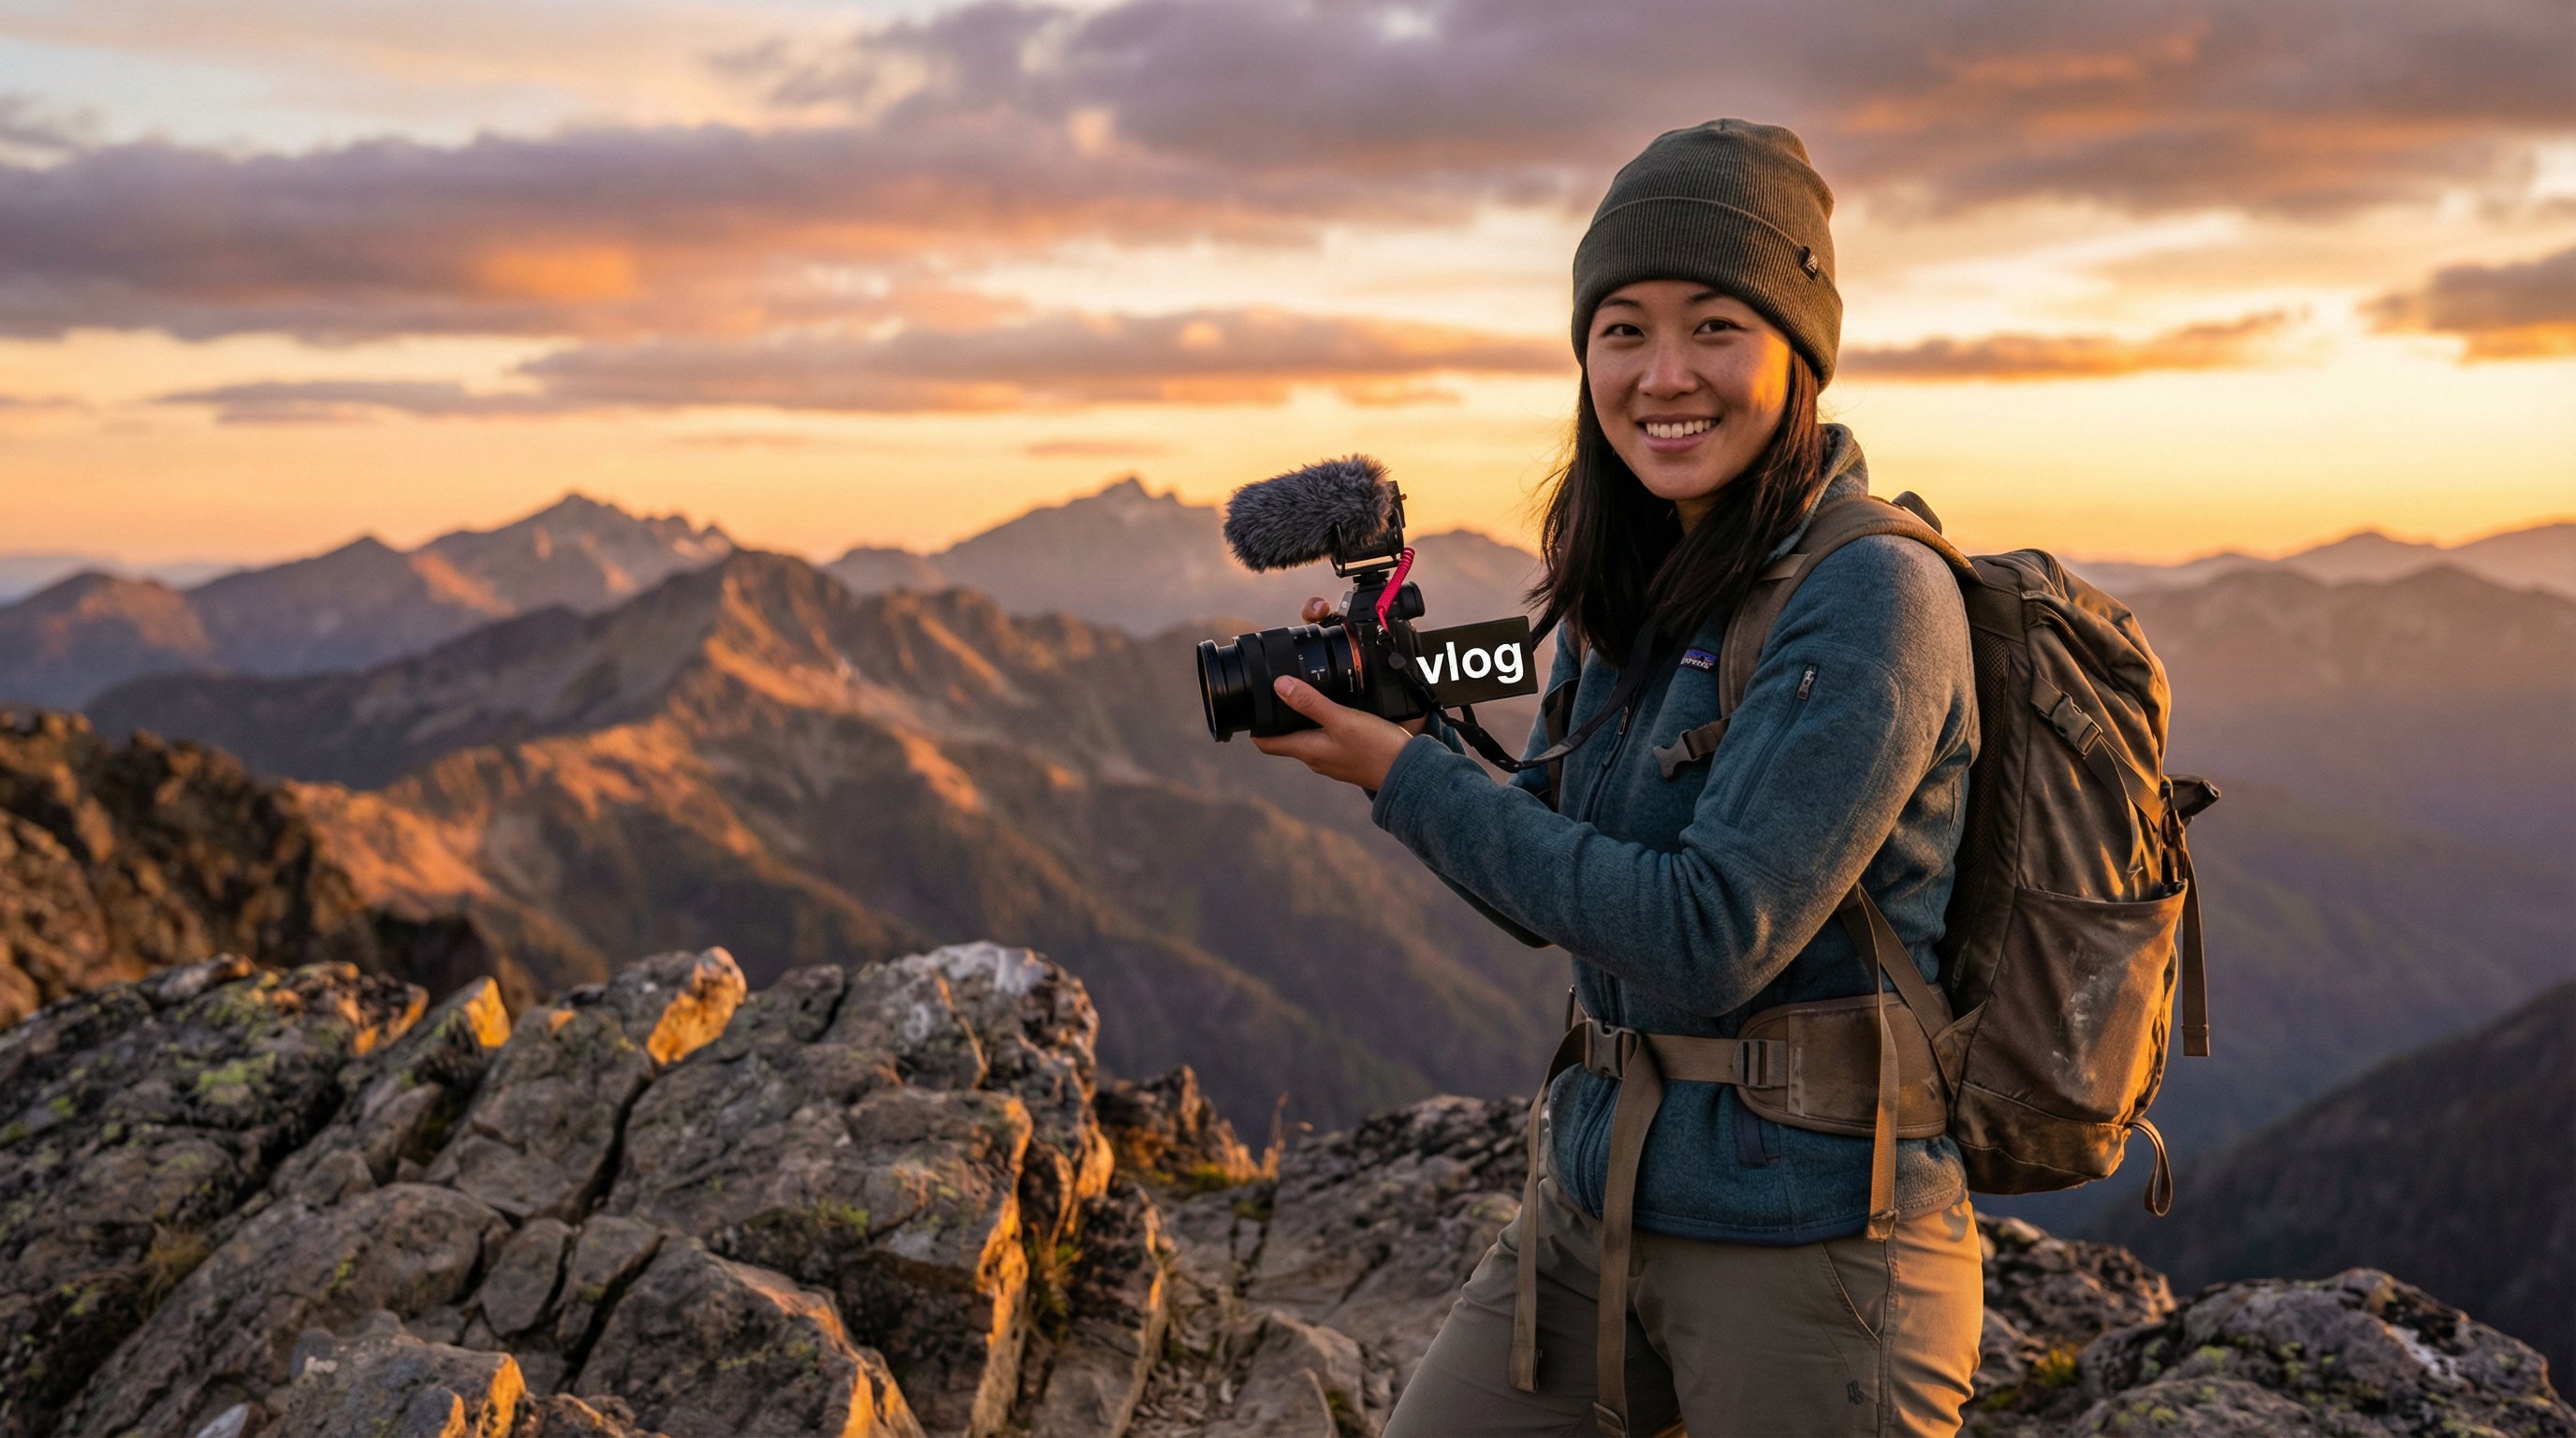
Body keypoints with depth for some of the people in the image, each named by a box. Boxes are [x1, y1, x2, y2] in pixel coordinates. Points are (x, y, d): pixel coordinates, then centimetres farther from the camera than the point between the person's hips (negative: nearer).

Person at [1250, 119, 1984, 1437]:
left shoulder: (1875, 599, -18)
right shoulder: (1623, 592, 6)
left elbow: (1713, 939, -24)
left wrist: (1411, 779, -19)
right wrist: (1391, 717, -4)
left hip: (1809, 1241, -7)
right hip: (1595, 1200, 7)